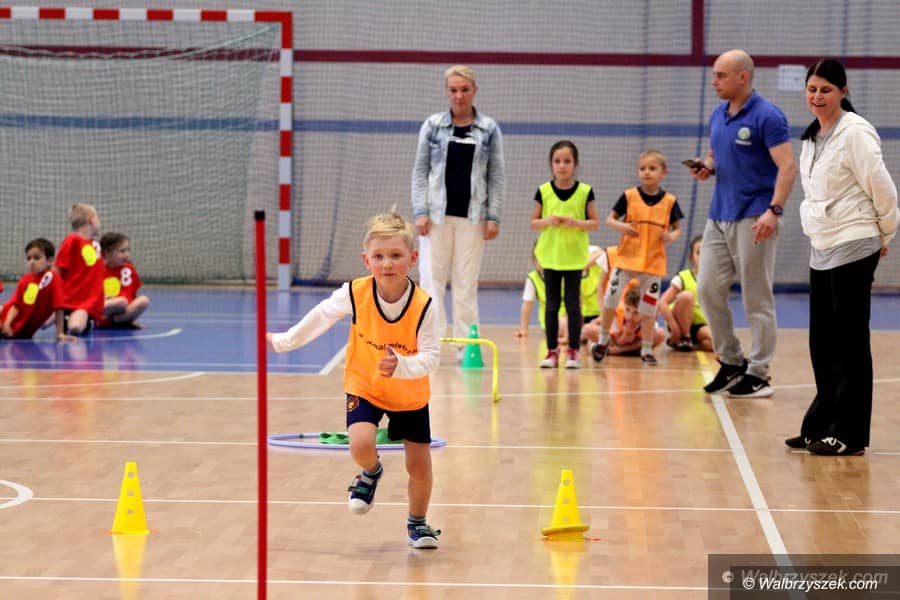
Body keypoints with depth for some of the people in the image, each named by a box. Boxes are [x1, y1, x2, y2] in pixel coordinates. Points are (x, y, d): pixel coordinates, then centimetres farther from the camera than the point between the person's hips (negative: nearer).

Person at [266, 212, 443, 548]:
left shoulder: (423, 305, -24)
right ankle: (371, 473, 14)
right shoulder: (355, 293, -21)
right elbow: (321, 317, -4)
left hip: (410, 394, 0)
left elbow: (430, 357, -26)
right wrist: (283, 342, 4)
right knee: (361, 445, -24)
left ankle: (417, 523, 31)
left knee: (419, 464, 4)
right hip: (364, 385, 0)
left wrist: (401, 366, -45)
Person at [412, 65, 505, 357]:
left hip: (472, 215, 0)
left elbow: (496, 176, 5)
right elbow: (420, 171, 4)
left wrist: (493, 217, -2)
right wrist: (420, 211, -5)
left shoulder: (489, 129, 4)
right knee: (432, 279, -2)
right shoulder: (432, 125, 3)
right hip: (438, 214, 0)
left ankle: (467, 347, 10)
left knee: (467, 283, 4)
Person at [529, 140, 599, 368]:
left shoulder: (585, 191, -3)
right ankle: (552, 351, 12)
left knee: (573, 303, 0)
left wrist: (576, 222, -18)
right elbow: (533, 223, 4)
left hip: (574, 256, -1)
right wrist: (548, 221, -16)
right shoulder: (543, 191, 0)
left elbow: (595, 222, 0)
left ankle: (573, 350, 7)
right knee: (552, 304, 6)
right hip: (550, 255, 1)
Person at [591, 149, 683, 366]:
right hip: (626, 258, 0)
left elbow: (677, 228, 8)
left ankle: (646, 349, 15)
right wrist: (620, 226, -17)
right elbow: (610, 219, 4)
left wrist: (672, 236, -15)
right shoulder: (629, 196, -2)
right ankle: (603, 340, 17)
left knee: (649, 307, 5)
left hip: (654, 262, 0)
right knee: (610, 299, -2)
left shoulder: (669, 201, 0)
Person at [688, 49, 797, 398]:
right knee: (708, 289, 4)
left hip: (753, 219, -8)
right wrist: (706, 168, 2)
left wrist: (774, 210, -27)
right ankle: (730, 362, 18)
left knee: (757, 300, -1)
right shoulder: (718, 116, 13)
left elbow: (787, 166, -16)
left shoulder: (767, 116, -11)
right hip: (719, 217, 8)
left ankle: (758, 374, 6)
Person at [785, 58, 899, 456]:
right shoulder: (811, 137, 12)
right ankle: (822, 426, 19)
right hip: (821, 249, 8)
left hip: (853, 249, -8)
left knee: (850, 341, -4)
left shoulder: (855, 133, -14)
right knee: (822, 341, 11)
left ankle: (848, 434, 1)